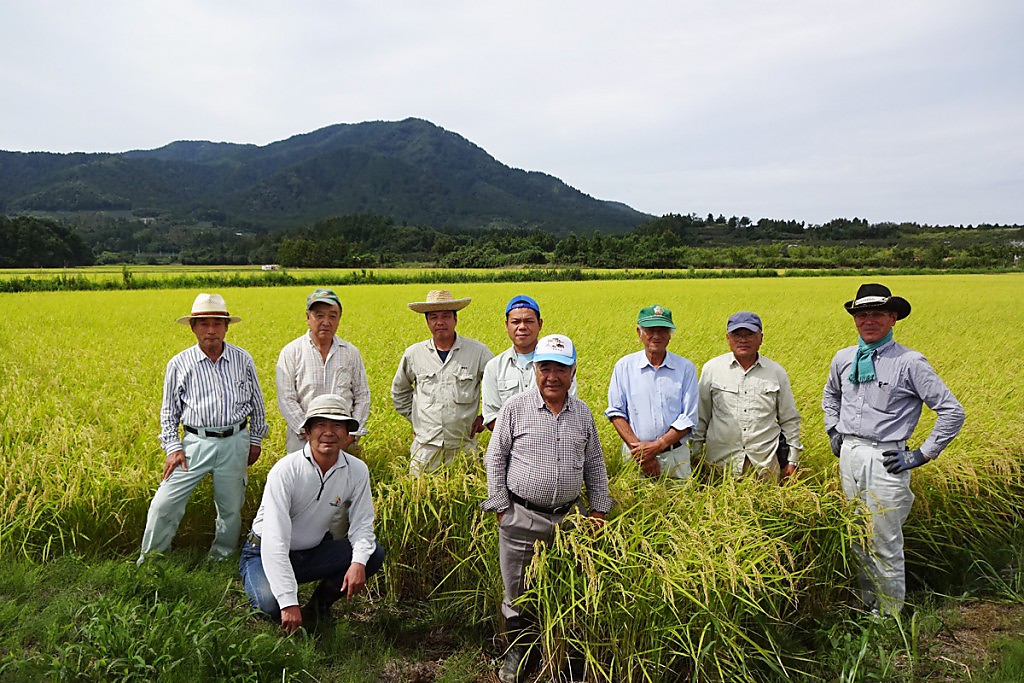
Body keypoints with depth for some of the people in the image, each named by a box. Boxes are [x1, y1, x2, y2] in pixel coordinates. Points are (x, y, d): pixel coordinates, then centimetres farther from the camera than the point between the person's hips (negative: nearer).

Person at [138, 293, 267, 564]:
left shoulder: (243, 360, 1)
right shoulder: (179, 364, -1)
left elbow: (256, 403, 11)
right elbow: (169, 410, 6)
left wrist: (255, 440, 11)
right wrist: (172, 448, -2)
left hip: (235, 443, 1)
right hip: (196, 442, -1)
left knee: (231, 508, 11)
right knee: (164, 504, -4)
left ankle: (222, 560, 32)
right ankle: (151, 559, 18)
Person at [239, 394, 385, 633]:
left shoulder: (357, 471, -11)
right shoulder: (285, 470, -26)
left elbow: (362, 524, -5)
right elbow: (275, 540, -30)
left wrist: (359, 562, -27)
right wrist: (289, 602, -36)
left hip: (312, 553, 4)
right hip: (267, 553, -4)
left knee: (374, 553, -17)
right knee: (271, 602, -34)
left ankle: (320, 604, 3)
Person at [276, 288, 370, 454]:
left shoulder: (351, 353, 8)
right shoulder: (291, 352, 0)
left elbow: (362, 397, 10)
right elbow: (286, 400, -5)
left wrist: (354, 432, -2)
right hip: (303, 439, -2)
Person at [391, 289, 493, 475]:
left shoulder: (478, 352, -2)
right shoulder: (413, 354, 4)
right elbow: (399, 392, 21)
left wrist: (485, 417, 6)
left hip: (463, 446, -1)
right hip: (425, 446, 1)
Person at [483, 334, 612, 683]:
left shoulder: (583, 413, 5)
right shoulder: (515, 408, -5)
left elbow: (594, 465, 14)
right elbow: (495, 459, -1)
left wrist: (599, 510, 9)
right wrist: (501, 509, -4)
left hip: (568, 518, 3)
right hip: (521, 518, -2)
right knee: (517, 593, 9)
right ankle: (517, 651, 29)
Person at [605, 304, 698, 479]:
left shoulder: (686, 368, 1)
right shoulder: (624, 366, 2)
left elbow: (689, 419, -3)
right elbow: (616, 412, 0)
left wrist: (656, 446, -14)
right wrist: (637, 447, -13)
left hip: (675, 457, 0)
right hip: (636, 456, 0)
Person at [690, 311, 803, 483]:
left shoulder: (776, 372, 5)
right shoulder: (712, 369, 1)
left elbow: (790, 420, 12)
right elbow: (700, 416, 6)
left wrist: (792, 460, 9)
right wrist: (695, 456, 5)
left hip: (766, 462, 1)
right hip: (722, 460, -1)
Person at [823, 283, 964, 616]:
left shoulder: (909, 363, -11)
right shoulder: (843, 358, 6)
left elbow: (952, 411, -8)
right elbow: (830, 395, 28)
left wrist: (923, 455, -9)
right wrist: (833, 431, 16)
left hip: (885, 461, -5)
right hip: (849, 455, 6)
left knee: (885, 545, 1)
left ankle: (890, 616, 19)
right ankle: (867, 605, 31)